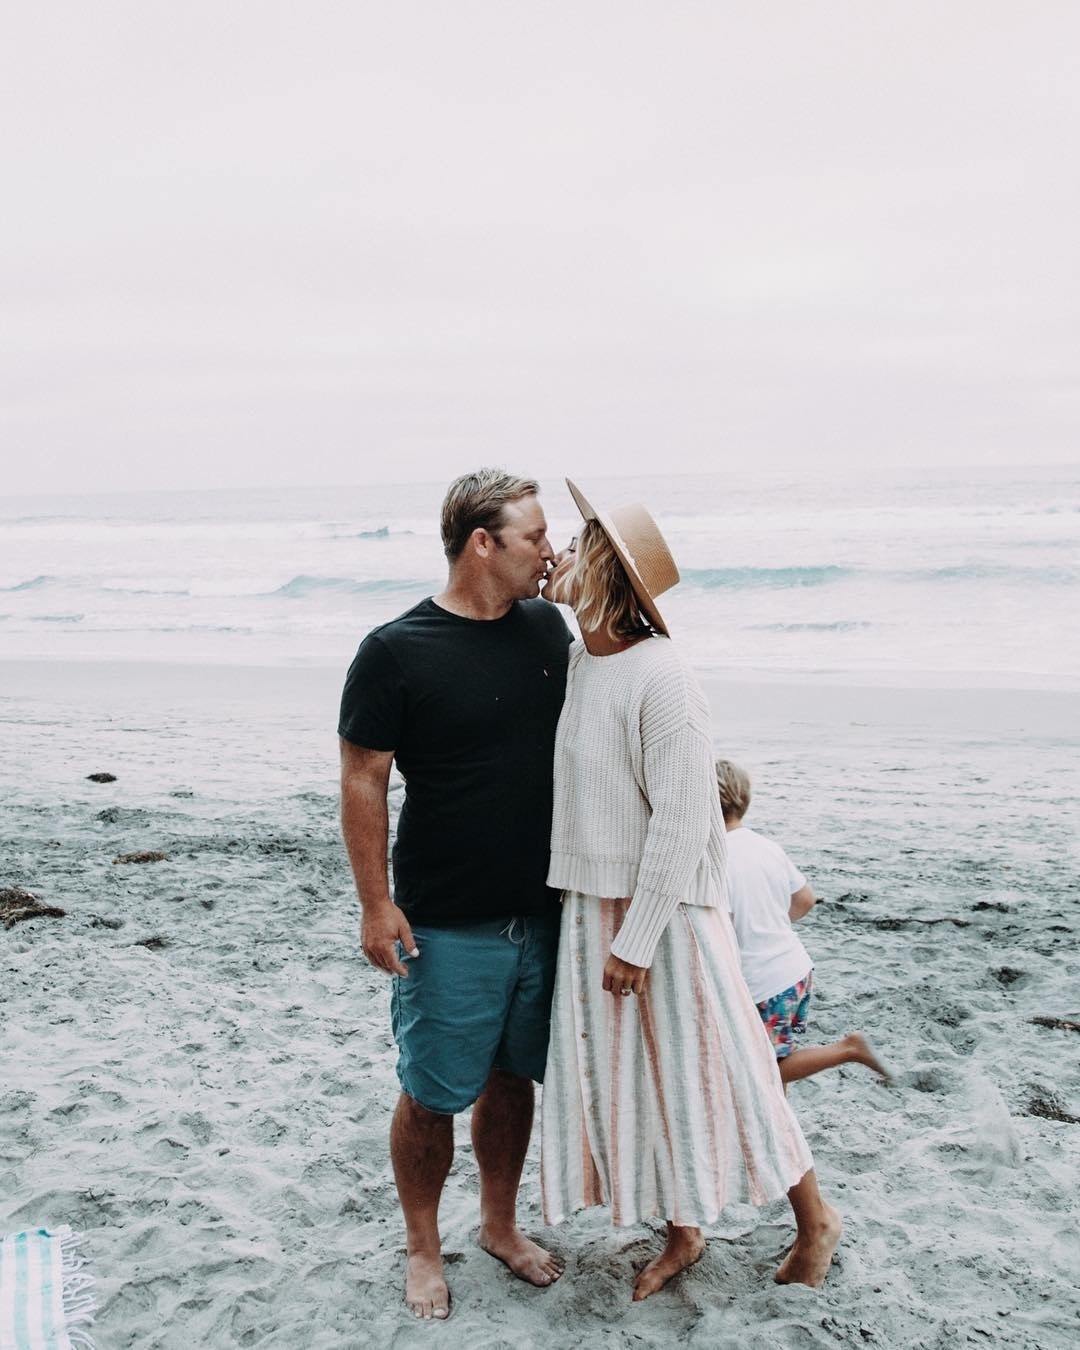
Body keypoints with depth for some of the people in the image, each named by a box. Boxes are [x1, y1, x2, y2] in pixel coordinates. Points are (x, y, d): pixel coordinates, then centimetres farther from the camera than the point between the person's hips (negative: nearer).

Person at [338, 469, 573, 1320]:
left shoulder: (548, 627, 3)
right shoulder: (395, 651, -13)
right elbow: (363, 781, -10)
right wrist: (377, 904, -12)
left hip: (542, 912, 5)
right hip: (446, 924, -5)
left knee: (513, 1077, 18)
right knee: (433, 1093, 7)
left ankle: (501, 1224, 39)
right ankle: (423, 1249, 30)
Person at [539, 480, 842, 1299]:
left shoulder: (661, 679, -22)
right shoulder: (574, 660, 3)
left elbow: (681, 820, -21)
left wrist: (637, 940, -19)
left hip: (664, 908, -7)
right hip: (591, 903, 7)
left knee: (704, 1069, 7)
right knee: (629, 1074, 16)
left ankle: (814, 1220, 30)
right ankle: (682, 1235, 35)